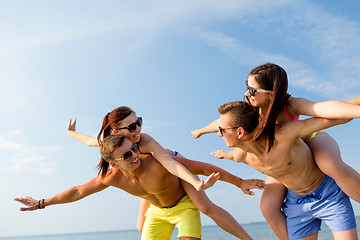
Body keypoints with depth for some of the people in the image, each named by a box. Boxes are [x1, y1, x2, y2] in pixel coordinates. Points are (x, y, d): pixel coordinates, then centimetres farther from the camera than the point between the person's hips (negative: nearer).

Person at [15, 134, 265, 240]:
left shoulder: (157, 162, -38)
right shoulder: (114, 178, -22)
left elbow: (203, 167, -32)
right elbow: (79, 191, -6)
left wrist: (240, 182, -27)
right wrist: (41, 203, 1)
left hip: (185, 205, -4)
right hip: (158, 211, 5)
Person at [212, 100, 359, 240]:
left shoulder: (282, 135, -35)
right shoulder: (241, 155, -16)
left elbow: (335, 117, -29)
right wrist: (224, 154, 34)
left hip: (329, 194, -4)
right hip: (296, 202, 4)